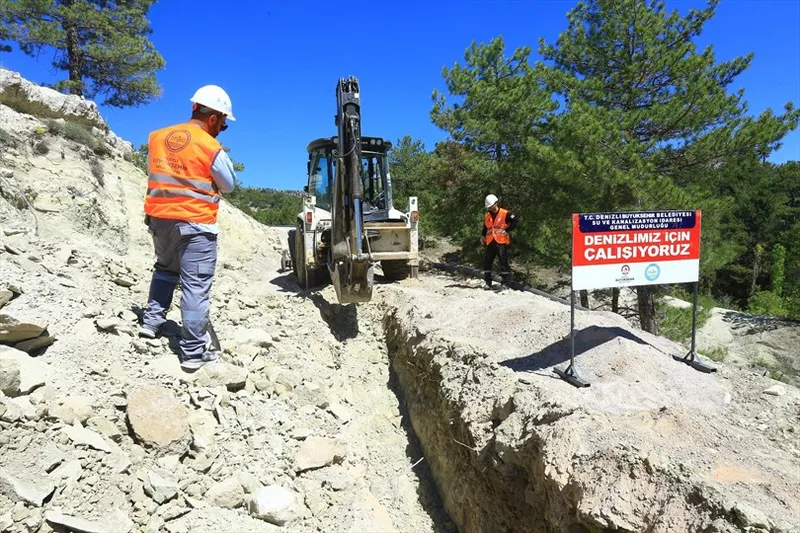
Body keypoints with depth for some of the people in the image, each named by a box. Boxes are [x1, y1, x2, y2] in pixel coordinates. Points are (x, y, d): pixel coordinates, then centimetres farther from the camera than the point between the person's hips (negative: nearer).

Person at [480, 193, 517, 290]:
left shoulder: (505, 214, -2)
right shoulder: (487, 216, 17)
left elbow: (515, 221, -5)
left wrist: (507, 230, -11)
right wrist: (483, 236, 14)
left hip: (501, 242, -5)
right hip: (490, 242, 6)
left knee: (503, 262, -5)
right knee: (487, 262, 2)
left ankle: (505, 282, 3)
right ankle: (488, 283, 10)